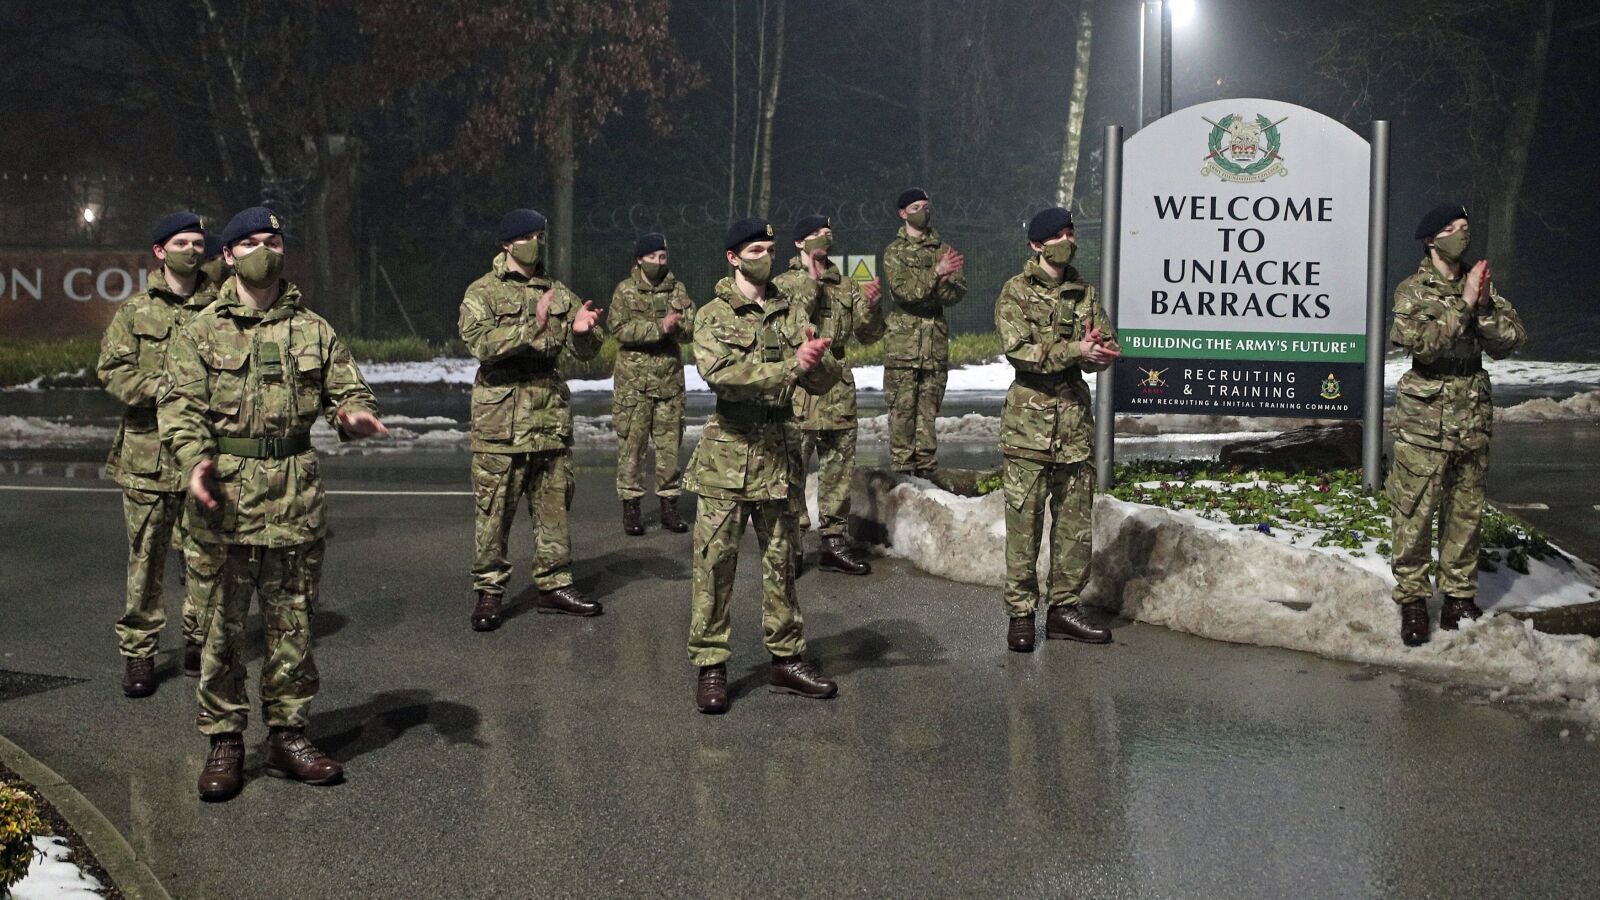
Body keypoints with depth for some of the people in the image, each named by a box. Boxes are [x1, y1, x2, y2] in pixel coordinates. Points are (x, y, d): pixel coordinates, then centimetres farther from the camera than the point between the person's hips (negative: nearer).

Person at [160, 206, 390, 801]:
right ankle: (224, 741, 14)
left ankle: (288, 736, 18)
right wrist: (195, 458, -19)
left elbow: (346, 388, 11)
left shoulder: (313, 330, 11)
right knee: (224, 623, 3)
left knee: (292, 622, 7)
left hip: (295, 494, 2)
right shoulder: (202, 333, 5)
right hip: (225, 493, -2)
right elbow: (180, 403, -2)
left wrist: (354, 415, -13)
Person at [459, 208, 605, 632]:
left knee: (554, 505, 10)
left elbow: (585, 351, 12)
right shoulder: (483, 292, -1)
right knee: (495, 509, 0)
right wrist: (532, 326, -26)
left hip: (552, 414, 5)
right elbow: (481, 343, -17)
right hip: (501, 418, -5)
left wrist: (583, 331, -11)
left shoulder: (559, 294, 14)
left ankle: (554, 584, 21)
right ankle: (489, 591, 9)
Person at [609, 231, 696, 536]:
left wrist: (675, 326, -21)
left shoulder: (677, 290, 9)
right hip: (633, 380, -3)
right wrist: (660, 327, -19)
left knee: (670, 444, 6)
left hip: (670, 379, 3)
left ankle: (669, 504, 15)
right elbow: (620, 329, -12)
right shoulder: (625, 290, 1)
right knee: (631, 444, -1)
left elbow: (691, 330, 1)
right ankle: (630, 507, 7)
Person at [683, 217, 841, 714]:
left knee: (780, 561, 11)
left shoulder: (791, 313, 11)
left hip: (779, 454, 4)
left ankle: (786, 658, 21)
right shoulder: (714, 316, 0)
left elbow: (825, 381, 5)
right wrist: (789, 367, -24)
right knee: (715, 564, -2)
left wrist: (816, 360, -19)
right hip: (727, 454, -4)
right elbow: (720, 371, -19)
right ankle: (710, 666, 6)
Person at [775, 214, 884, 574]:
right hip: (797, 395, -5)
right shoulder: (783, 285, 3)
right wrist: (811, 280, -16)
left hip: (839, 393, 5)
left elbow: (869, 335, 16)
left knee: (839, 470, 9)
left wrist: (869, 304, -3)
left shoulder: (846, 287, 16)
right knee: (791, 471, -5)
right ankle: (790, 547, 3)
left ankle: (834, 542, 20)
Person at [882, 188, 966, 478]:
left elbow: (958, 292, 1)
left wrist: (921, 291, -15)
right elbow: (903, 290, -13)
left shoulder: (944, 250, 13)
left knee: (929, 408, 5)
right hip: (903, 337, -3)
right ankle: (901, 468, 1)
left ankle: (926, 469, 11)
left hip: (936, 338, 3)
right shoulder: (895, 252, 3)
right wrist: (936, 273, -25)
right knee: (902, 407, -3)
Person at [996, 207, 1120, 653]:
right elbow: (1017, 350, -14)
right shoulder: (1016, 292, -2)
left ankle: (1064, 607, 18)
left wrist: (1099, 349, -14)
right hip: (1029, 421, -5)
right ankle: (1021, 613, 4)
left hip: (1076, 417, 5)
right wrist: (1074, 351, -21)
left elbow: (1107, 347, 10)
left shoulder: (1085, 292, 14)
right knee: (1024, 521, -3)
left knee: (1075, 521, 8)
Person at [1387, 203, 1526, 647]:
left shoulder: (1481, 284, 10)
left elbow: (1512, 338, 1)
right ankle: (1412, 600, 6)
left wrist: (1483, 307, -13)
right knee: (1415, 512, -3)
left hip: (1472, 419, 4)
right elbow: (1422, 343, -18)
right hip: (1423, 418, -4)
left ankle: (1459, 594, 19)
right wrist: (1463, 305, -17)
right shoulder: (1412, 290, -2)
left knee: (1466, 511, 8)